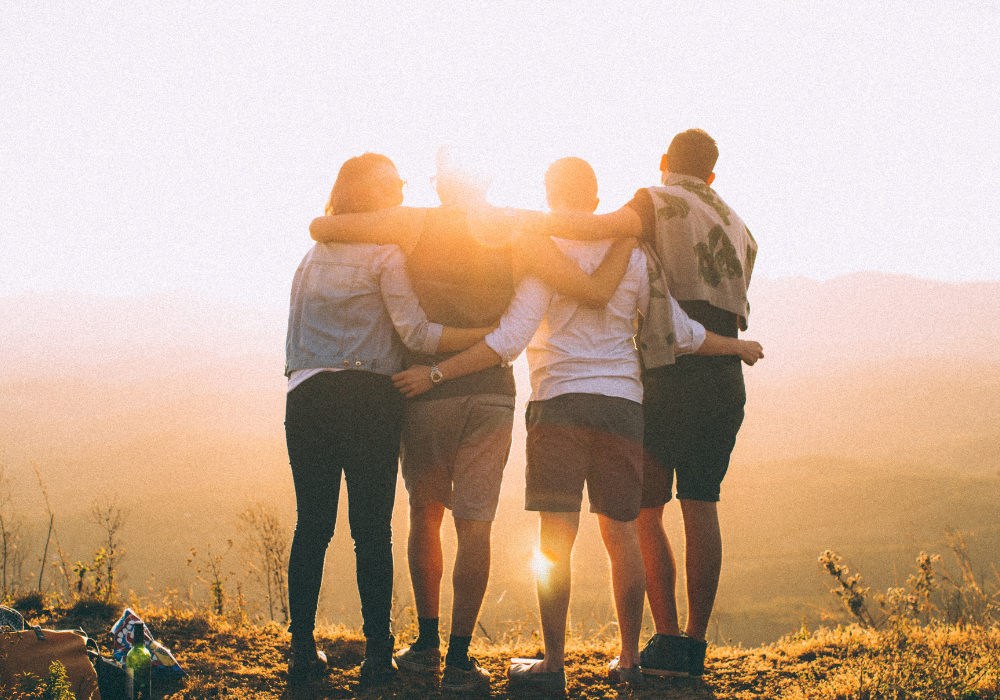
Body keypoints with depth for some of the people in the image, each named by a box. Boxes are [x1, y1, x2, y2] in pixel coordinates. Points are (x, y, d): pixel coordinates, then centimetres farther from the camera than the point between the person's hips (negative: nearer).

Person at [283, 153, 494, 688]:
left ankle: (302, 649, 7)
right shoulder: (385, 254, 0)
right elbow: (415, 332, -8)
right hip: (367, 398, -5)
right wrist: (493, 335, -7)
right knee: (372, 528, -1)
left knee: (312, 525, 7)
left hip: (306, 397, 5)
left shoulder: (312, 255, 20)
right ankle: (377, 654, 0)